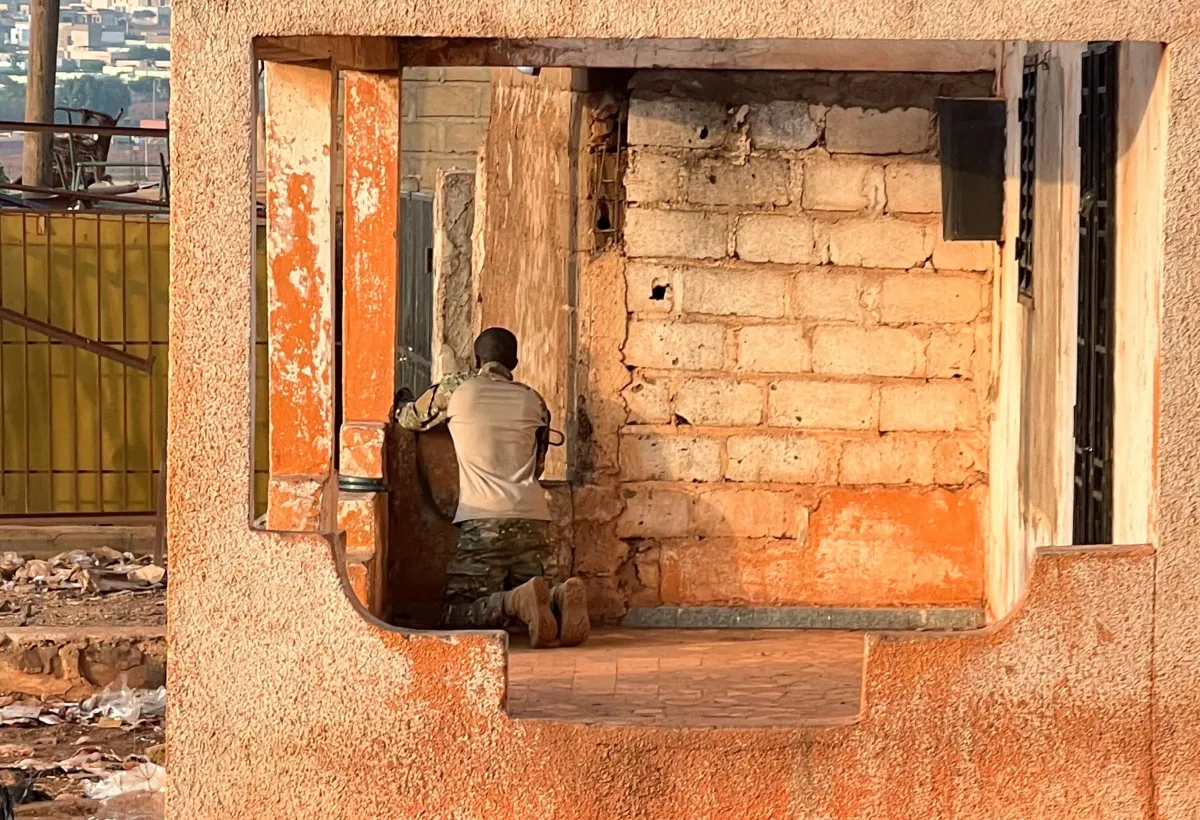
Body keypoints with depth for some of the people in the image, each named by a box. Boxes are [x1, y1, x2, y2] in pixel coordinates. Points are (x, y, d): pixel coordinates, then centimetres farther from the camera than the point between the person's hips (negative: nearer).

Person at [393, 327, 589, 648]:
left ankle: (518, 601, -30)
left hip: (483, 521, -4)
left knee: (455, 615, -1)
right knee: (529, 609, 18)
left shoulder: (455, 389, 7)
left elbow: (410, 418, 25)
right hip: (533, 518, 4)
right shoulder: (533, 401, 17)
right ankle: (560, 598, -18)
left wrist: (402, 402, 49)